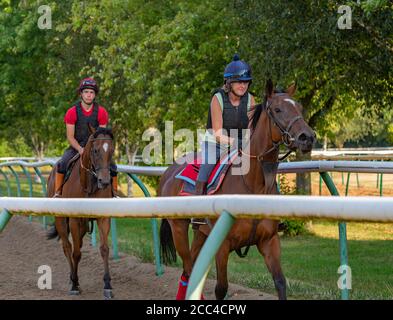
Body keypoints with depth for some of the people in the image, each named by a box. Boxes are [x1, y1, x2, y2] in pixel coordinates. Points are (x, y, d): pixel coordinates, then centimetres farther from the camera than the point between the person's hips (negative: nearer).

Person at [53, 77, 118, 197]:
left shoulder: (101, 112, -4)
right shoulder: (72, 112, -7)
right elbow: (70, 137, -7)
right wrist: (80, 149, -23)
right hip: (76, 146, -1)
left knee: (112, 166, -19)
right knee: (61, 164, -26)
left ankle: (114, 193, 0)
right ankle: (57, 193, -13)